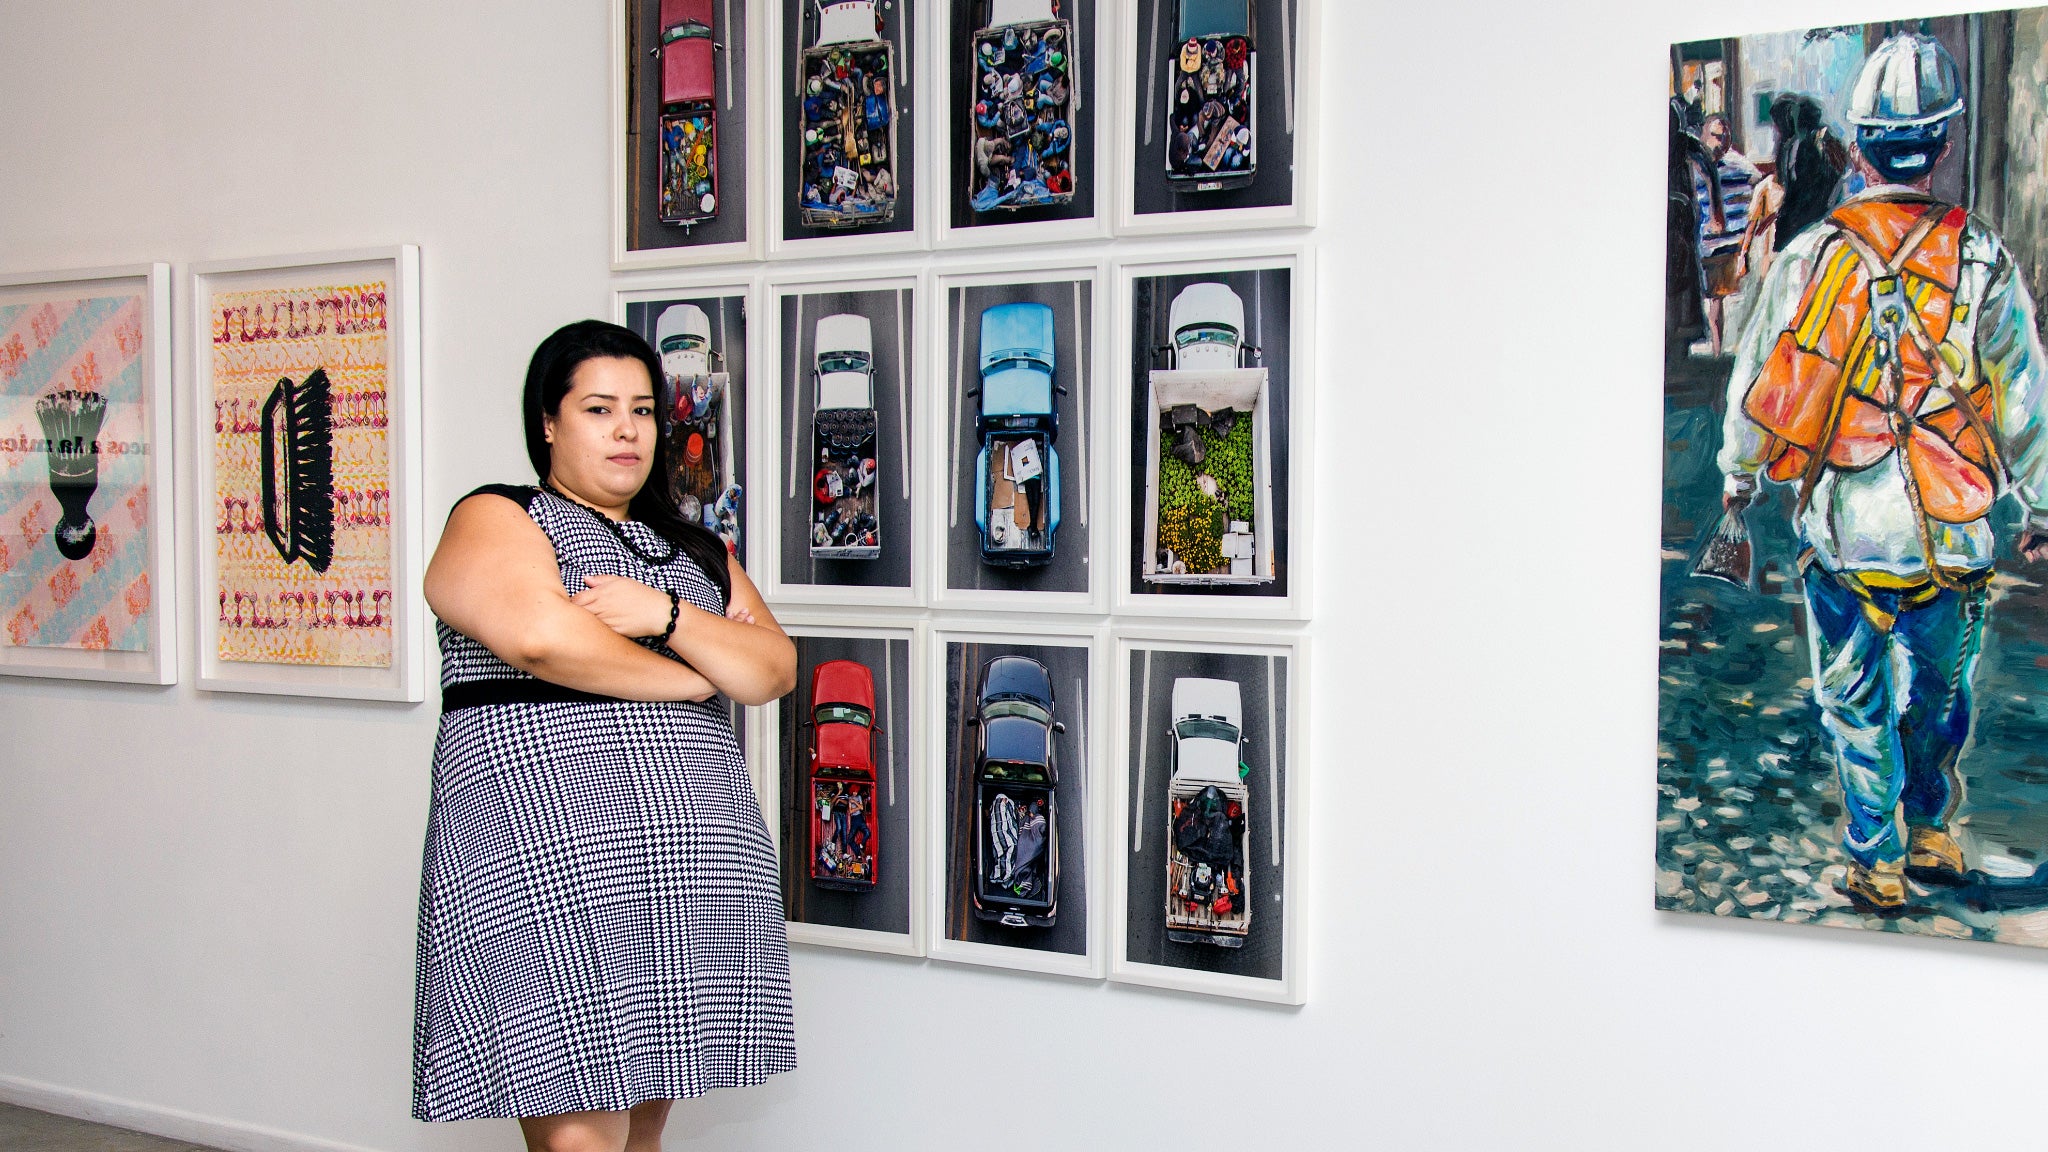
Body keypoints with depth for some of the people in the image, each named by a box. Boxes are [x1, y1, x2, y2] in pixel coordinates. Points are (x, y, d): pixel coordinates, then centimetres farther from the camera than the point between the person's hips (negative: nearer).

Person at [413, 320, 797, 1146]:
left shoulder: (697, 551, 22)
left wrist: (665, 615, -9)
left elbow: (775, 670, 9)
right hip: (548, 870, -6)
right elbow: (543, 637, -16)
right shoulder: (494, 520, 4)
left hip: (693, 874, 6)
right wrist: (696, 675, -2)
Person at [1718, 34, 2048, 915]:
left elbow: (1756, 378, 2)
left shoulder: (1810, 254, -7)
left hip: (1843, 531, -1)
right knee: (1941, 693, 21)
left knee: (1856, 705, 12)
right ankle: (1930, 833, 37)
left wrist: (1737, 471, 20)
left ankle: (1878, 864, 18)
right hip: (1955, 536, 1)